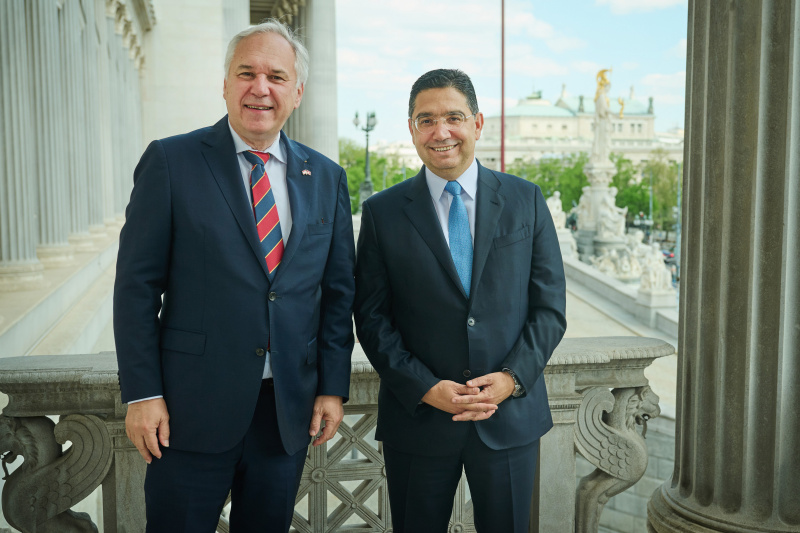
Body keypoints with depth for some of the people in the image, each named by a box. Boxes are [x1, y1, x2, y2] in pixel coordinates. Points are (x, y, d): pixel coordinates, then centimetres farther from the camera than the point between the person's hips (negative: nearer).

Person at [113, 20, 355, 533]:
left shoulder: (327, 178, 6)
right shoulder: (170, 161, -4)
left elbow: (338, 292, 9)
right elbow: (137, 284, -5)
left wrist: (333, 388, 4)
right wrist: (142, 394, -8)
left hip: (290, 409, 3)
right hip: (193, 408, -3)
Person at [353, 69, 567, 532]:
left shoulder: (526, 200, 3)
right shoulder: (382, 212, 0)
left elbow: (550, 307, 2)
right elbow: (371, 317, -2)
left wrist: (513, 378, -11)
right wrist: (425, 388, -13)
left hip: (511, 414, 1)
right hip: (418, 419, -1)